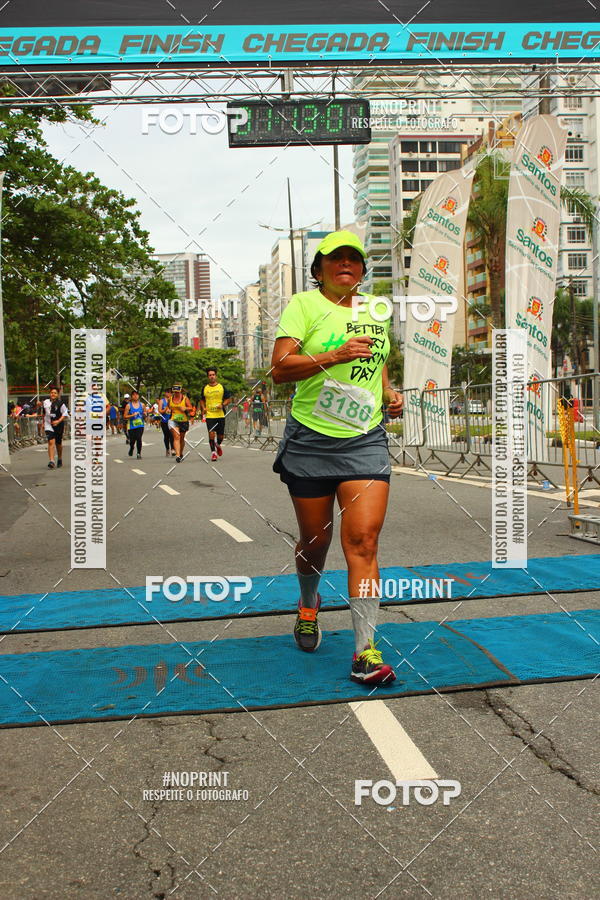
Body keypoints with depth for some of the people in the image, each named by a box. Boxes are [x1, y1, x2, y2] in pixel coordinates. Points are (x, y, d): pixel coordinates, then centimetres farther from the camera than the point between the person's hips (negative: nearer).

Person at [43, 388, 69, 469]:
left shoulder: (60, 403, -7)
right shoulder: (46, 402, 5)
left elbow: (65, 414, -6)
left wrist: (58, 421, -18)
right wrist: (43, 422, 23)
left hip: (58, 425, -1)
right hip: (48, 425, 1)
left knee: (58, 443, 13)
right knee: (51, 442, -15)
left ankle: (59, 460, 34)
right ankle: (51, 461, -21)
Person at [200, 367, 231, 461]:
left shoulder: (222, 387, 3)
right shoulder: (205, 388, 6)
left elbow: (229, 399, 7)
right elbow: (202, 400, 20)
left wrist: (223, 405, -11)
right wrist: (203, 408, 2)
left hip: (220, 415, 0)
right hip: (209, 415, 0)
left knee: (220, 435, 8)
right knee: (211, 433, -13)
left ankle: (218, 445, 40)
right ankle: (213, 452, -2)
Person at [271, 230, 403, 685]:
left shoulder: (376, 310, 14)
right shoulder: (304, 305, -2)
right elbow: (279, 369, -12)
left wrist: (389, 394, 11)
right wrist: (334, 356, -24)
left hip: (366, 441, 3)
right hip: (310, 440, -2)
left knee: (363, 539, -11)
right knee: (315, 541, 9)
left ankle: (366, 650, -6)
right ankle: (309, 603, 42)